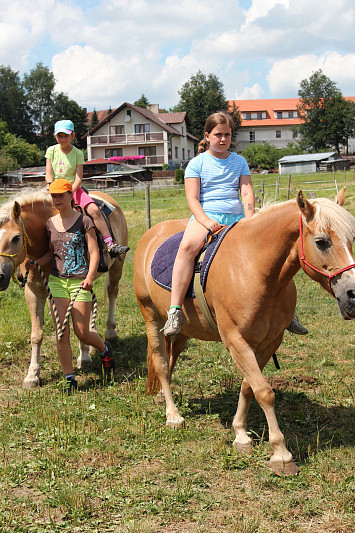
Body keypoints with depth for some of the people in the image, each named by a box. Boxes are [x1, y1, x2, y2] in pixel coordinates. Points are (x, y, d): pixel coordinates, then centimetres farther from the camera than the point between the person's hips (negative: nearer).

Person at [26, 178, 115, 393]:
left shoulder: (84, 221, -6)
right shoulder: (50, 224, 8)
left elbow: (94, 253, -8)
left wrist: (90, 277, -23)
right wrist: (35, 263, -3)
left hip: (79, 282, -4)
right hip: (57, 281, 4)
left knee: (82, 333, -1)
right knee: (61, 334, -1)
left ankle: (104, 349, 32)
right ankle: (69, 378, 10)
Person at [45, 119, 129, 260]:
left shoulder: (78, 153, 4)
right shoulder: (51, 151, 7)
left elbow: (78, 178, -4)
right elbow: (48, 175, 2)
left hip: (74, 188, -1)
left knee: (94, 210, -22)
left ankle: (111, 245, -24)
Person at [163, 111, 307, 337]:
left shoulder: (239, 161, 16)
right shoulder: (197, 163, 6)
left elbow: (247, 193, 5)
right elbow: (192, 199, -3)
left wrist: (250, 221, -13)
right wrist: (206, 220, -21)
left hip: (236, 216, 4)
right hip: (205, 216, -4)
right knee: (188, 245, -36)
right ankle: (175, 311, -36)